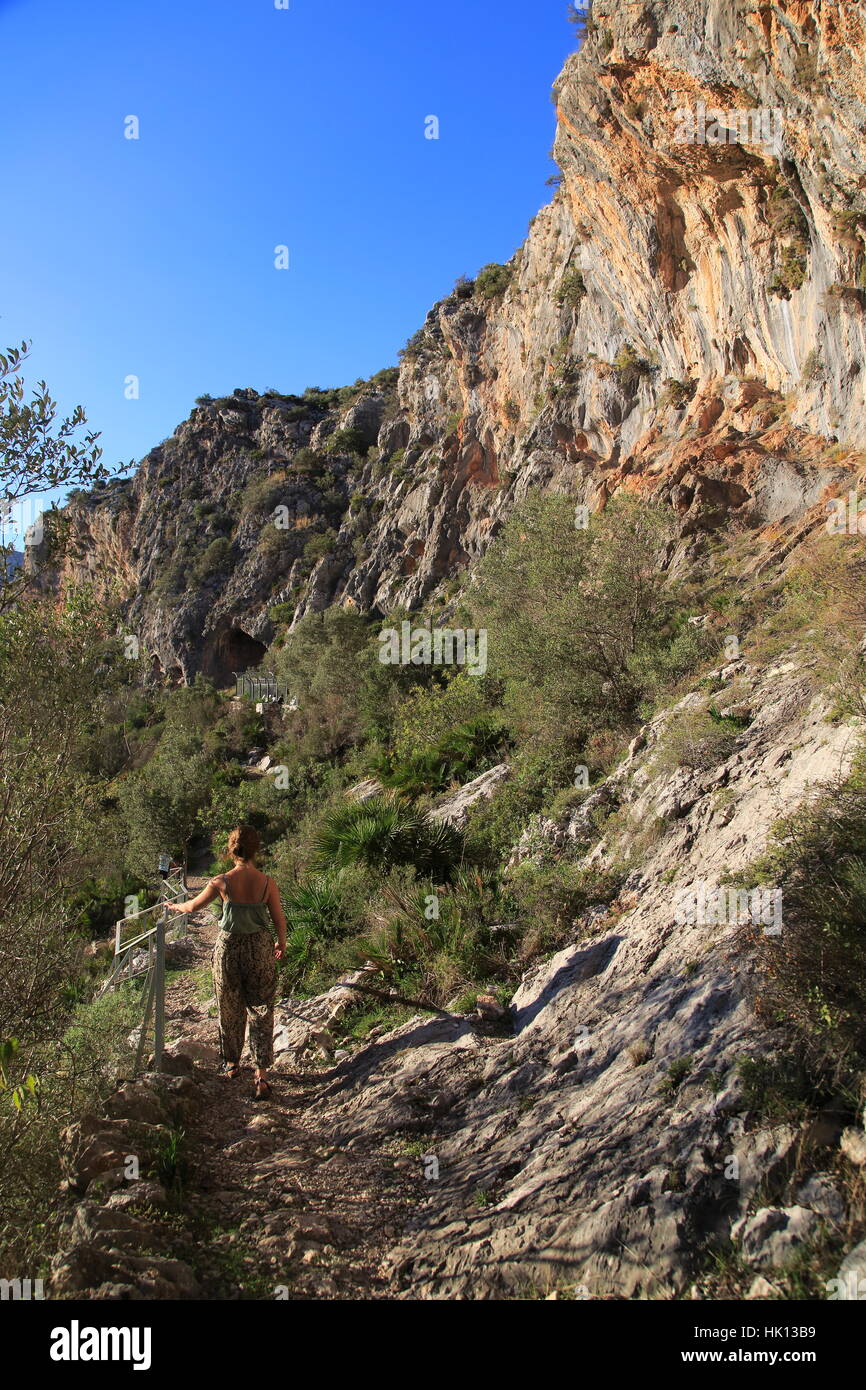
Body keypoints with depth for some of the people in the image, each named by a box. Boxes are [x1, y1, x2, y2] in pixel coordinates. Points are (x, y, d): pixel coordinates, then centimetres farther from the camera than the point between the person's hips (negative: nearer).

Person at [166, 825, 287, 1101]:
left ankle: (232, 1065, 35)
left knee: (230, 1009, 19)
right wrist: (281, 945, 18)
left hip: (229, 946, 0)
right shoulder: (267, 883, -11)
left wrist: (174, 906, 26)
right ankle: (261, 1075, 6)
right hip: (260, 947, 0)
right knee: (261, 1011, 8)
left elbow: (193, 906, 4)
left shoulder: (222, 882, -13)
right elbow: (279, 920, -1)